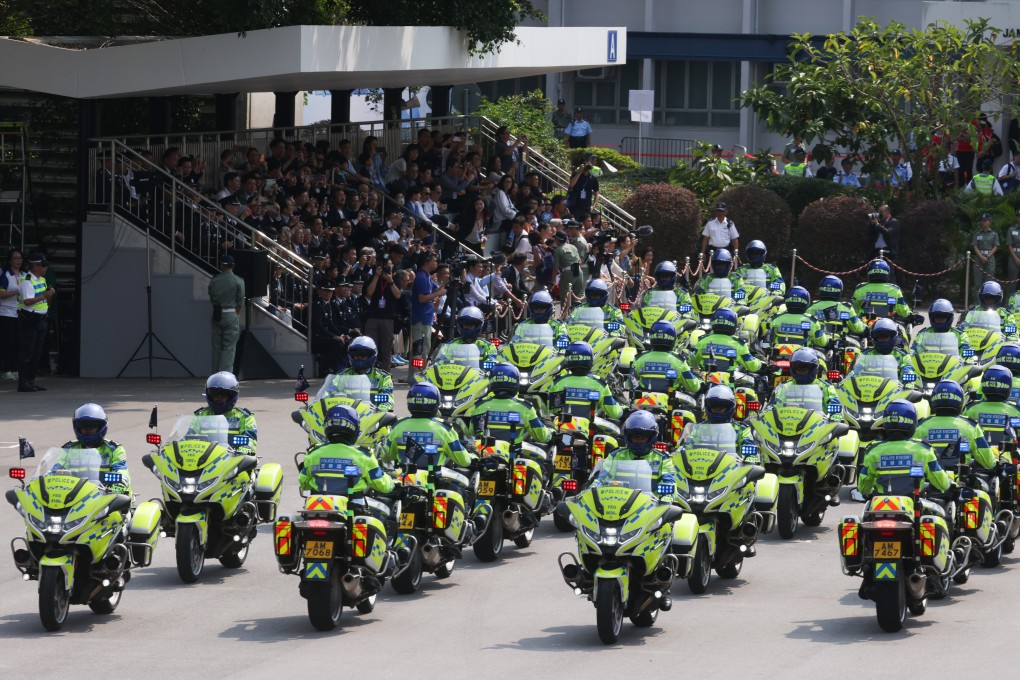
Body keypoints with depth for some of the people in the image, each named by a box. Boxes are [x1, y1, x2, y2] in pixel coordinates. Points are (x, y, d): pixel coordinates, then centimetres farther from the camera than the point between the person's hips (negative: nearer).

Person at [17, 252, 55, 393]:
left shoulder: (42, 280, 15)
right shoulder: (27, 281, -13)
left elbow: (46, 301, 21)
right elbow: (28, 301, -23)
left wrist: (51, 294, 2)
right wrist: (44, 296, -25)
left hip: (40, 320, 9)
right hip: (29, 320, -9)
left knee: (37, 353, 10)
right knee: (26, 353, -7)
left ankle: (31, 381, 17)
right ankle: (23, 383, -5)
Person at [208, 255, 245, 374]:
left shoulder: (213, 280, 3)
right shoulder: (238, 281, -6)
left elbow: (211, 299, 7)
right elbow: (240, 301, -2)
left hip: (216, 315, 3)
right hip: (231, 314, -3)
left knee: (216, 346, 10)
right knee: (229, 348, -2)